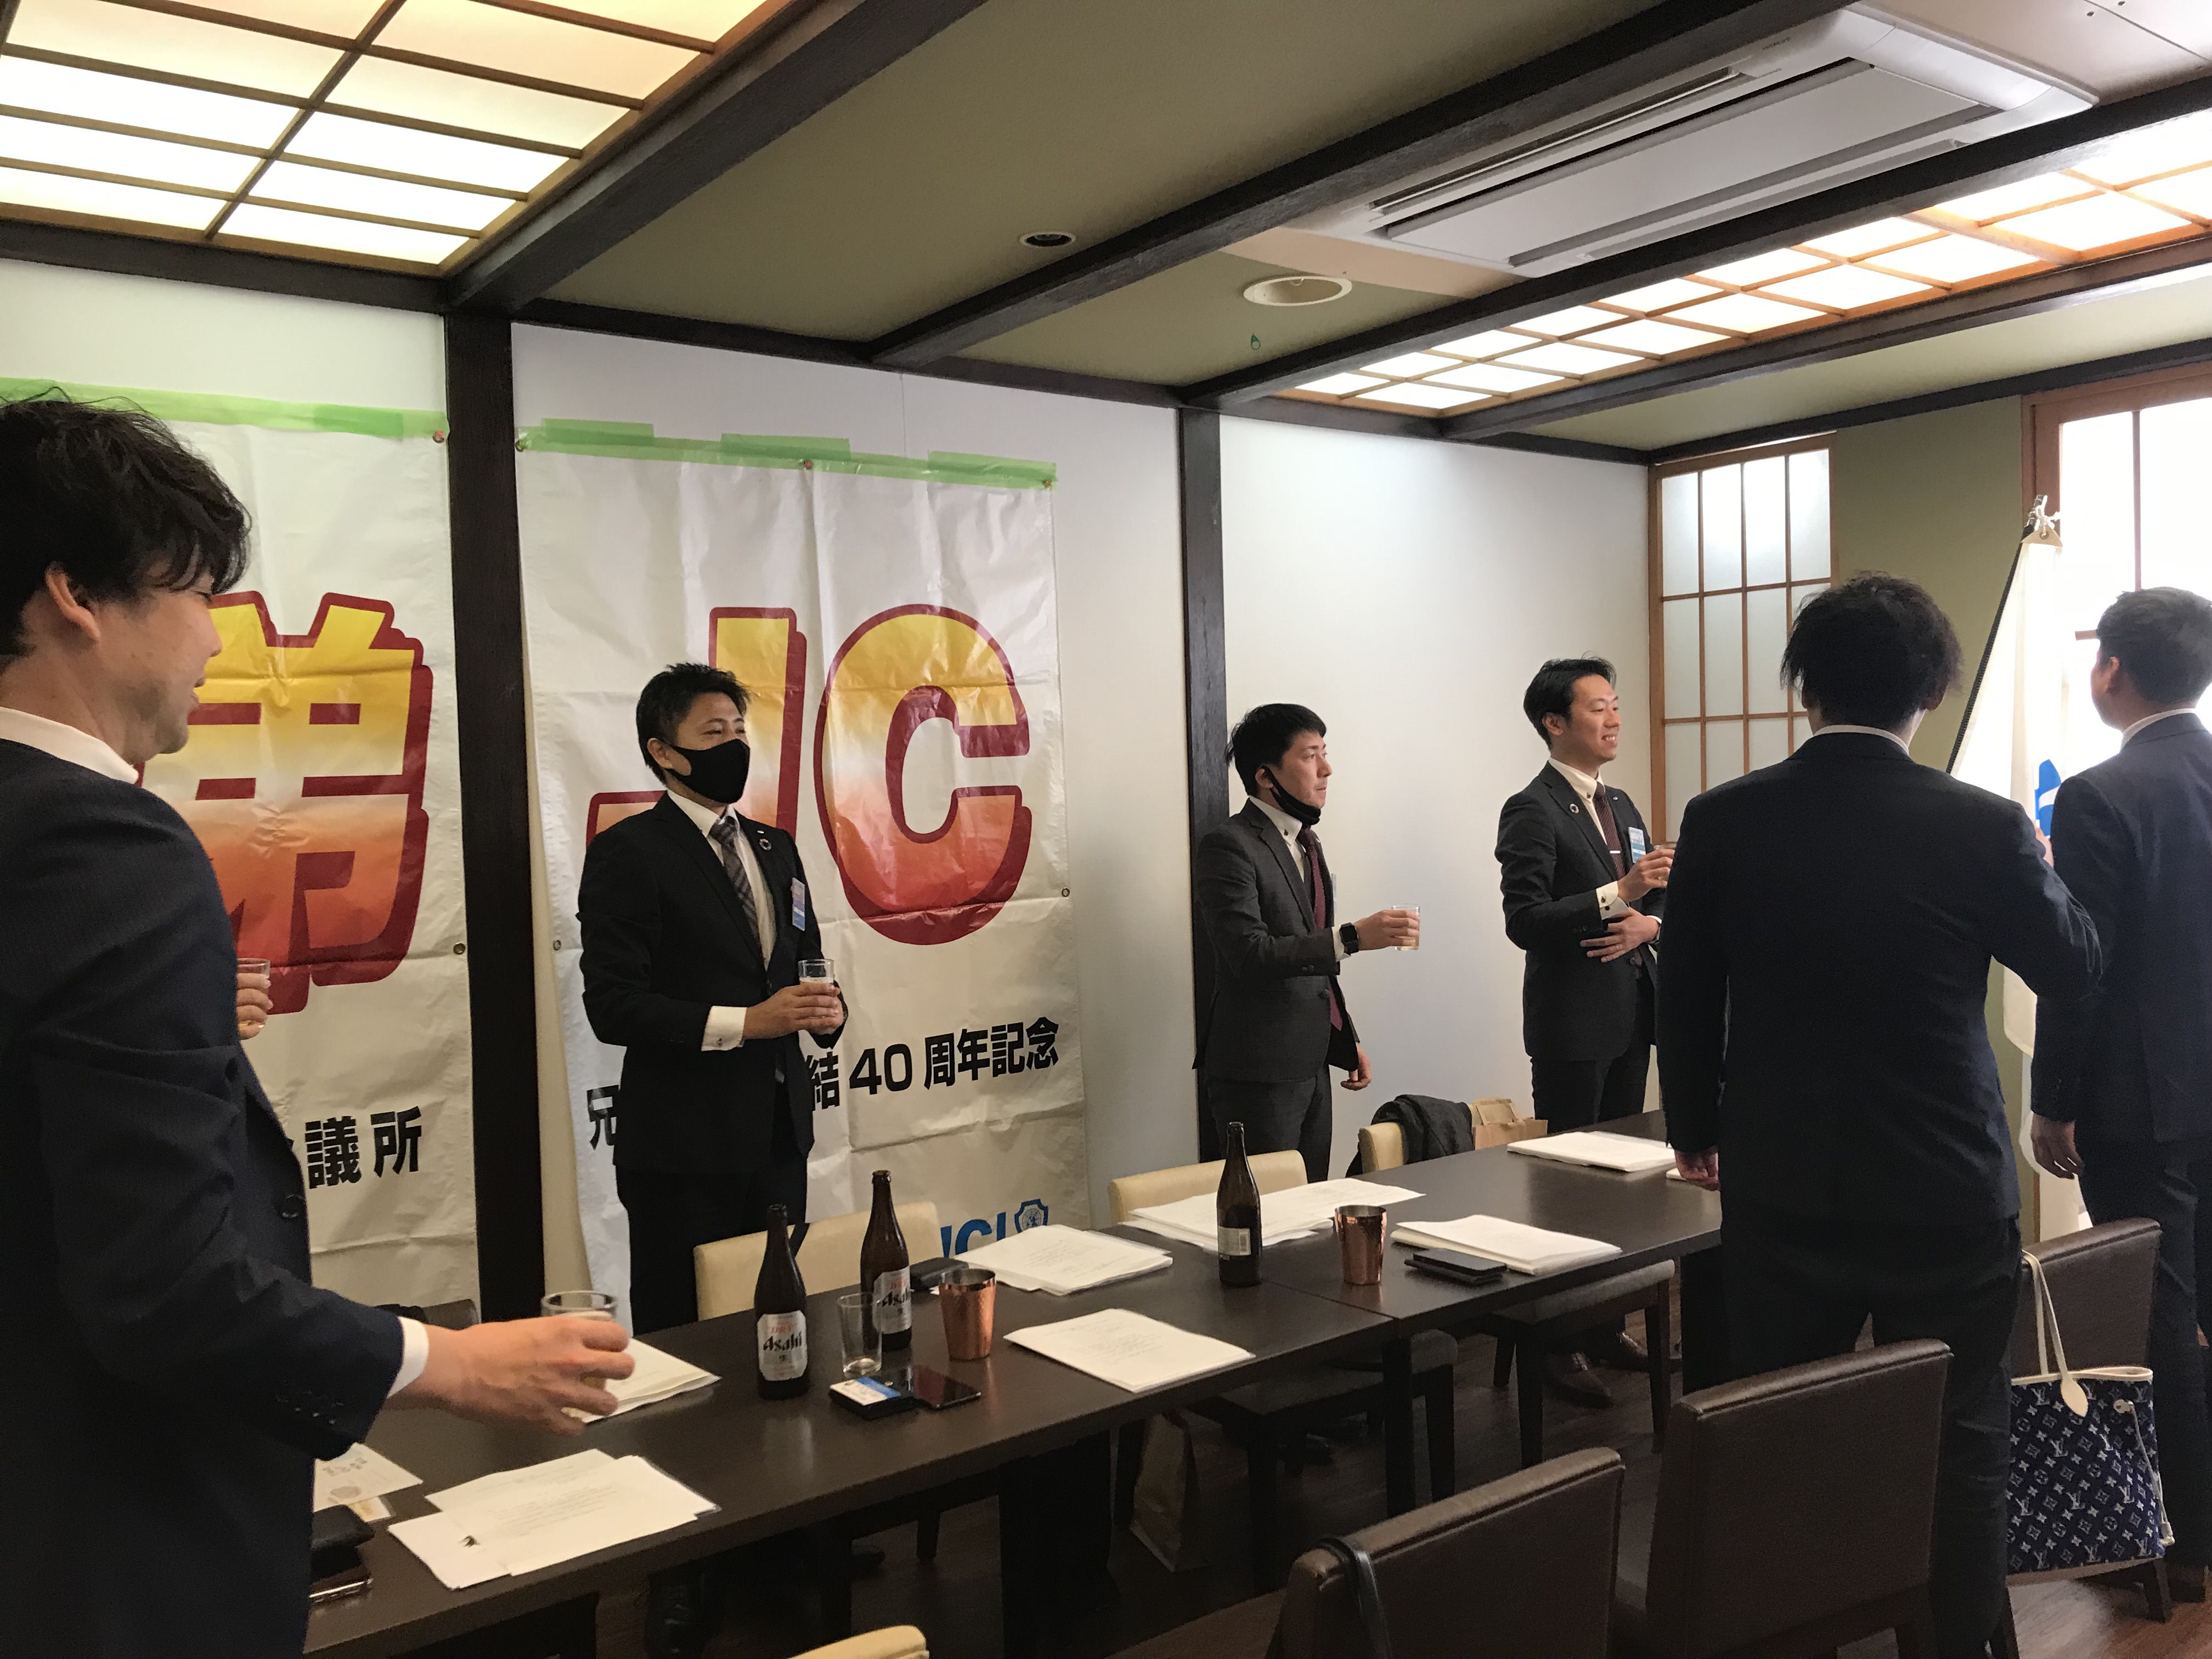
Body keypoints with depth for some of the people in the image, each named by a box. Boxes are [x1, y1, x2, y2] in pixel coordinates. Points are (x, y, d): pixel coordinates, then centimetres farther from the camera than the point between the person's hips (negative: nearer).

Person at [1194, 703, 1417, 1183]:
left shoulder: (1306, 843, 16)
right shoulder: (1228, 847, -13)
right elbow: (1250, 953, -25)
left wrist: (1347, 1042, 19)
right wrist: (1353, 937, -31)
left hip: (1311, 1065, 9)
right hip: (1257, 1071, -9)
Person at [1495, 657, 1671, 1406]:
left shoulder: (1621, 805, 14)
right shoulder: (1532, 811, -11)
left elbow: (1658, 897, 18)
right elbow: (1524, 921, -20)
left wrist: (1647, 923, -5)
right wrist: (1619, 893, -27)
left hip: (1631, 1013, 8)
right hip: (1572, 1021, -8)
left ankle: (1606, 1321, 28)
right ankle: (1560, 1344, 9)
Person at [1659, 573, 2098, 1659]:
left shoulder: (1722, 822, -9)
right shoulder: (1982, 827, -14)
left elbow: (1684, 1003, 1)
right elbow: (2074, 971, 4)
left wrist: (1694, 1132, 17)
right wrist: (2038, 870, 23)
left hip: (1779, 1196, 2)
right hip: (1946, 1199, -2)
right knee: (1957, 1455, 14)